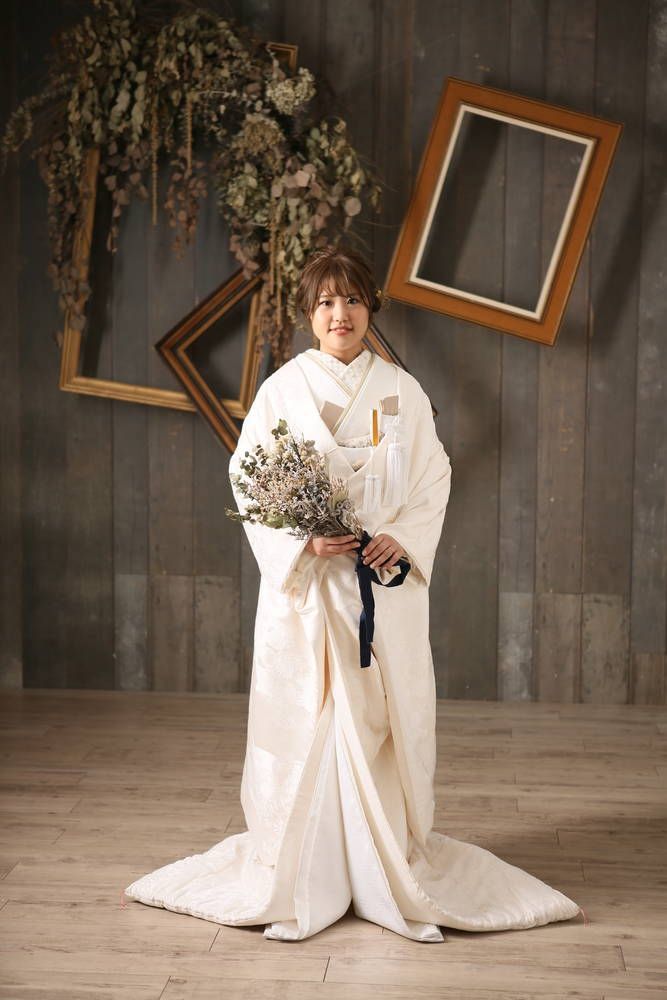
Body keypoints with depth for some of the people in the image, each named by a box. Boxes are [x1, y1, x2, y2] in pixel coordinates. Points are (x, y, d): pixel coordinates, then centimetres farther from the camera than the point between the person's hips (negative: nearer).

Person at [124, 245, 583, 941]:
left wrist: (402, 539, -11)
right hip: (304, 581, -1)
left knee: (385, 720, 1)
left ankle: (391, 868, 12)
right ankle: (299, 880, 8)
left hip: (386, 584, 1)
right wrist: (304, 540, -15)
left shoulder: (402, 392, 8)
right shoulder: (281, 390, 3)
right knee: (303, 721, -1)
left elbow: (434, 479, 7)